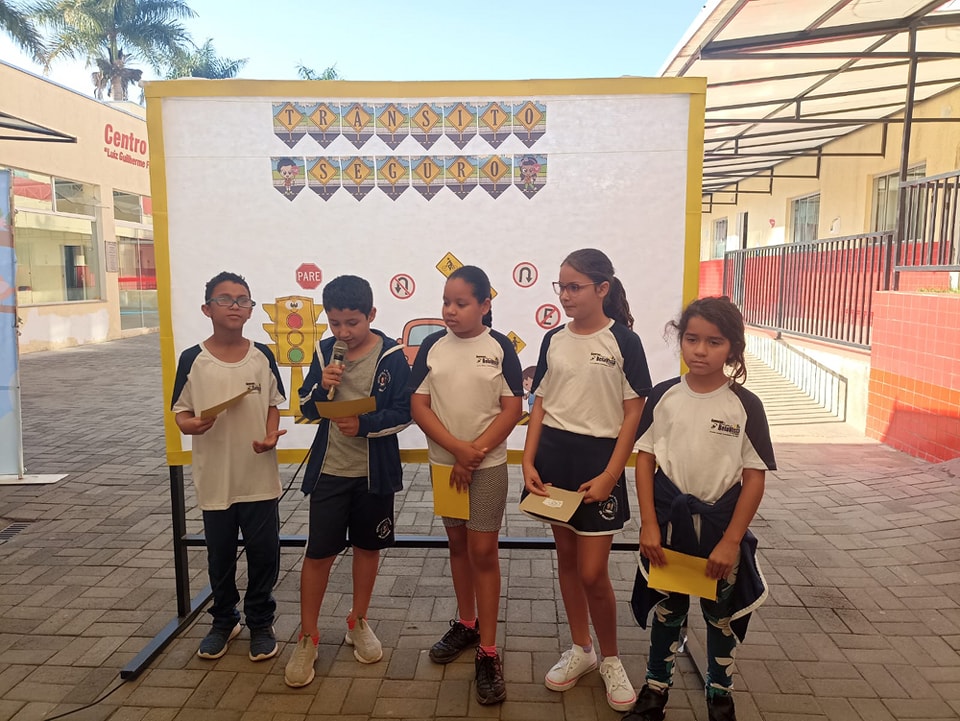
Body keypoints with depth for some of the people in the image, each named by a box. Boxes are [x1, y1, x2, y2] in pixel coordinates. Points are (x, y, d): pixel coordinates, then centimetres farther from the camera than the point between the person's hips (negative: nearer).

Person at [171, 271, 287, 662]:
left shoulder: (262, 356, -2)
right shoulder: (193, 359, -6)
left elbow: (273, 404, 6)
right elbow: (181, 411, 0)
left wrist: (271, 435, -12)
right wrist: (190, 424, -22)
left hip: (260, 477, 1)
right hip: (214, 478, 0)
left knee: (264, 553, 8)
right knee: (220, 556, 15)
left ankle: (260, 622, 30)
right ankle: (224, 621, 37)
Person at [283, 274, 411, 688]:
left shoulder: (391, 356, -10)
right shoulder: (324, 352, -1)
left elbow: (403, 413, -10)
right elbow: (308, 410, 4)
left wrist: (364, 425, -25)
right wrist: (322, 386, -16)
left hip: (375, 470, -1)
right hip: (329, 469, 1)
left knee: (367, 546, 14)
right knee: (318, 553, 3)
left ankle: (358, 622, 35)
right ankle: (308, 638, 20)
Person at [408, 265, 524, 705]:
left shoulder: (500, 347, -8)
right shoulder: (432, 346, -2)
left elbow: (513, 408, -9)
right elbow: (418, 406, -5)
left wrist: (476, 454, -14)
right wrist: (457, 449, -16)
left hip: (488, 464, -3)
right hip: (444, 462, 3)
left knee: (483, 552, -2)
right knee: (457, 544, 16)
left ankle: (488, 653, 9)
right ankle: (466, 624, 35)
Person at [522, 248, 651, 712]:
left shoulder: (623, 341, -8)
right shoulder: (554, 339, 4)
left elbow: (634, 414, -7)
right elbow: (540, 405, 8)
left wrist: (610, 475, -13)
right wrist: (528, 461, -2)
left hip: (597, 457, -4)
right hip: (553, 454, 5)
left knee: (593, 572, -2)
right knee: (566, 557, 14)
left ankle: (610, 658, 24)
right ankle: (580, 649, 33)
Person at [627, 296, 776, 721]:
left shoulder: (745, 406, -10)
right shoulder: (664, 396, -6)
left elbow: (755, 478, -8)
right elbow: (645, 459, -2)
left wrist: (731, 541, -11)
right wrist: (648, 524, -7)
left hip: (721, 522, -1)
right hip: (669, 518, 1)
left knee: (723, 615, 18)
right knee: (666, 609, 16)